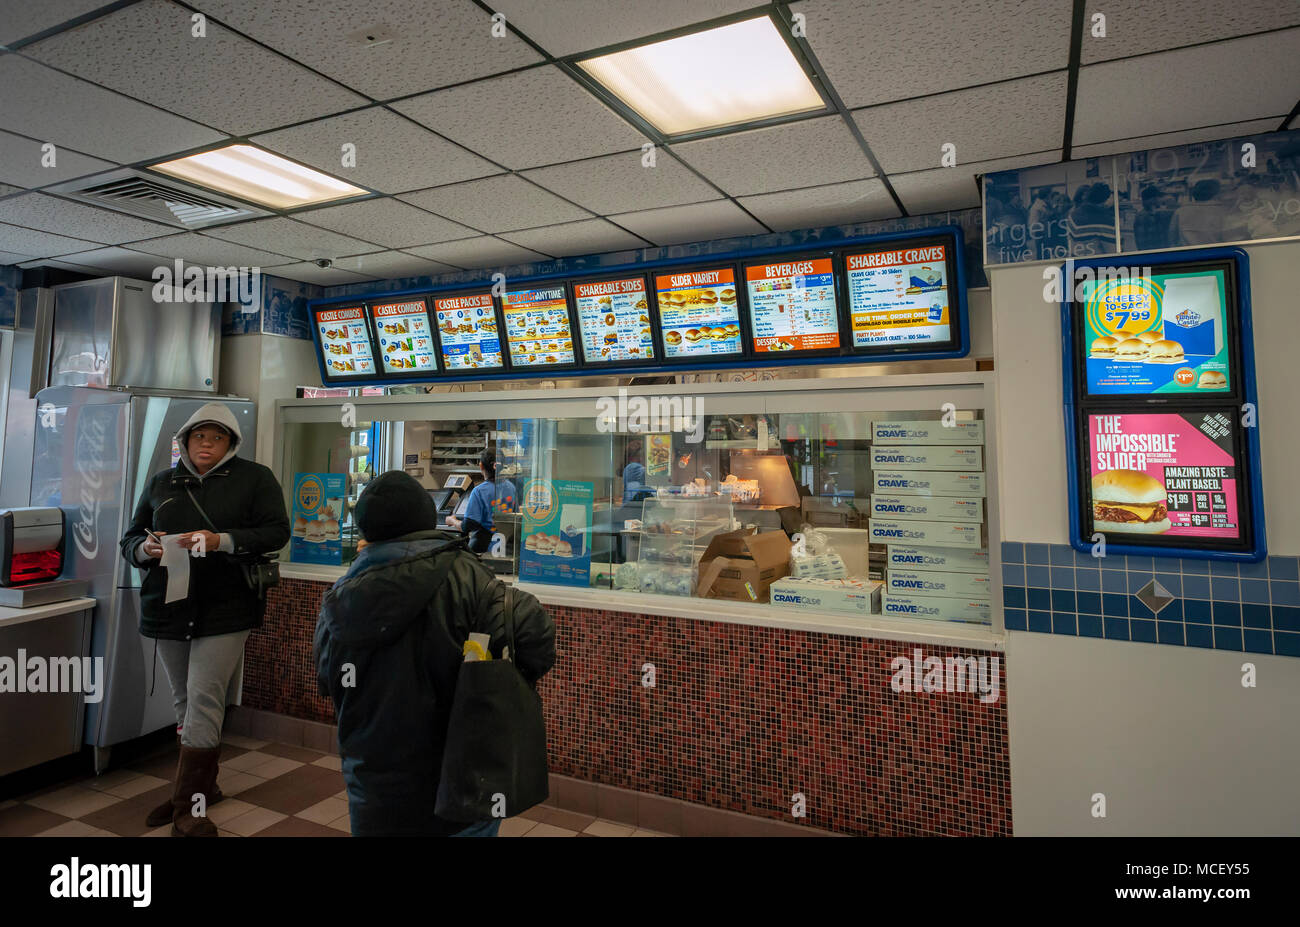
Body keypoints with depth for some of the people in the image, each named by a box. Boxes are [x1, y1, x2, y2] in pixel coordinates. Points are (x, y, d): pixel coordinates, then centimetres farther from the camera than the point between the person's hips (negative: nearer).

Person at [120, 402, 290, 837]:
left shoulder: (254, 478, 0)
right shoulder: (161, 483, 13)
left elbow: (276, 532, -9)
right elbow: (130, 539, 16)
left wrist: (222, 541, -21)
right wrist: (146, 548, -7)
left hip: (224, 610, -5)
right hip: (169, 608, 5)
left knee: (203, 703, -8)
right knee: (184, 703, 14)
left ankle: (188, 807, 1)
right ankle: (202, 785, 31)